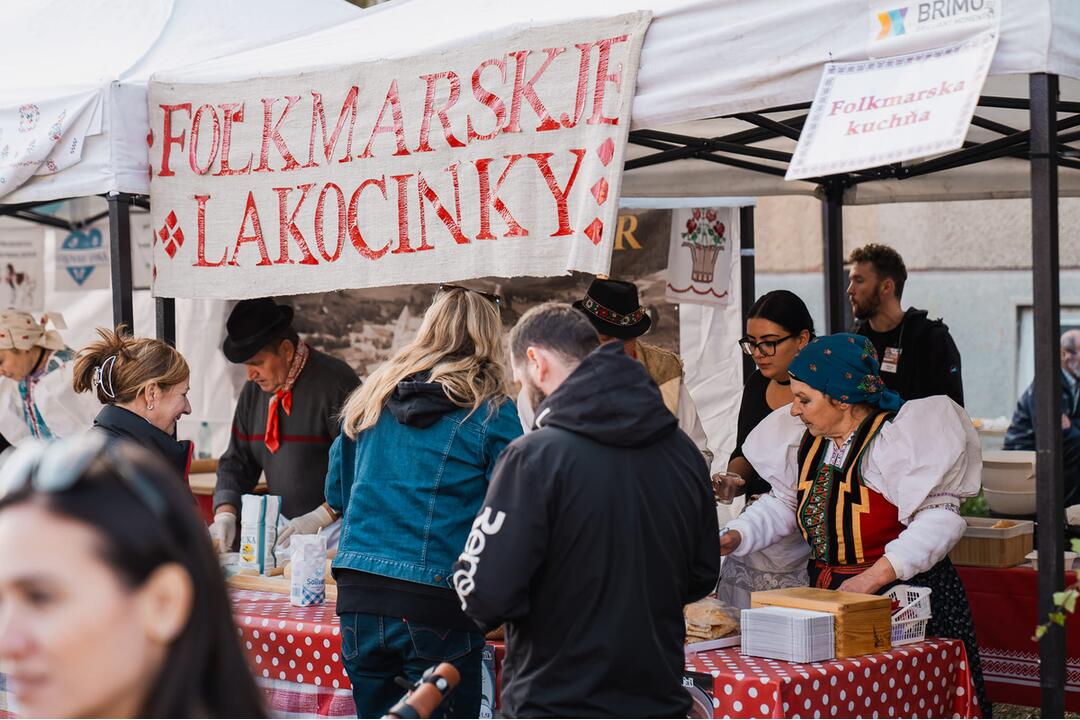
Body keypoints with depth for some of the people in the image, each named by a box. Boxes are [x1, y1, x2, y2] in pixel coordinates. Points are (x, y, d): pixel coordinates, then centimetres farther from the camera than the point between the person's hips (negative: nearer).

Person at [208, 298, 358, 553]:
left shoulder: (334, 382, -13)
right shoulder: (254, 390, 10)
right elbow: (237, 462, 14)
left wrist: (320, 517, -21)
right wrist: (225, 513, -3)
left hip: (335, 528, -6)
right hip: (285, 528, 6)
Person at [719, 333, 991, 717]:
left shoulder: (897, 435, -17)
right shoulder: (806, 439, 7)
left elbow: (939, 519, -22)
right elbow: (783, 504, 21)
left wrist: (874, 577, -27)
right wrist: (734, 537, 3)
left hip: (904, 592, -6)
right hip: (827, 597, 7)